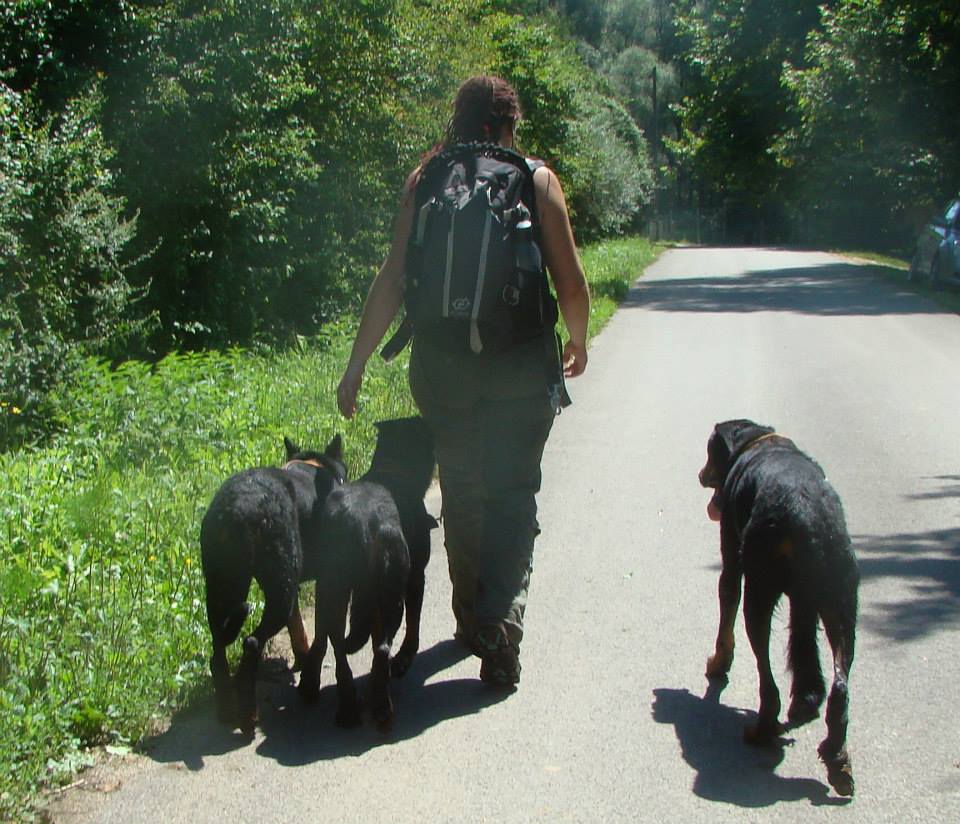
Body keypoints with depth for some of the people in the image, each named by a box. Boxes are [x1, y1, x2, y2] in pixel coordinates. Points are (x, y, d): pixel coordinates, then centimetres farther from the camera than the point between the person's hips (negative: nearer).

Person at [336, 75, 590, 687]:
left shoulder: (425, 181, 3)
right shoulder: (537, 179, -1)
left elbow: (392, 280, -1)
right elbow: (570, 279, -1)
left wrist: (358, 364, 3)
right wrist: (578, 340, 18)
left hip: (444, 364, 2)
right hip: (521, 364, -2)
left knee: (461, 493, 17)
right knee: (512, 496, 5)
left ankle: (472, 620, 29)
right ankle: (500, 628, -9)